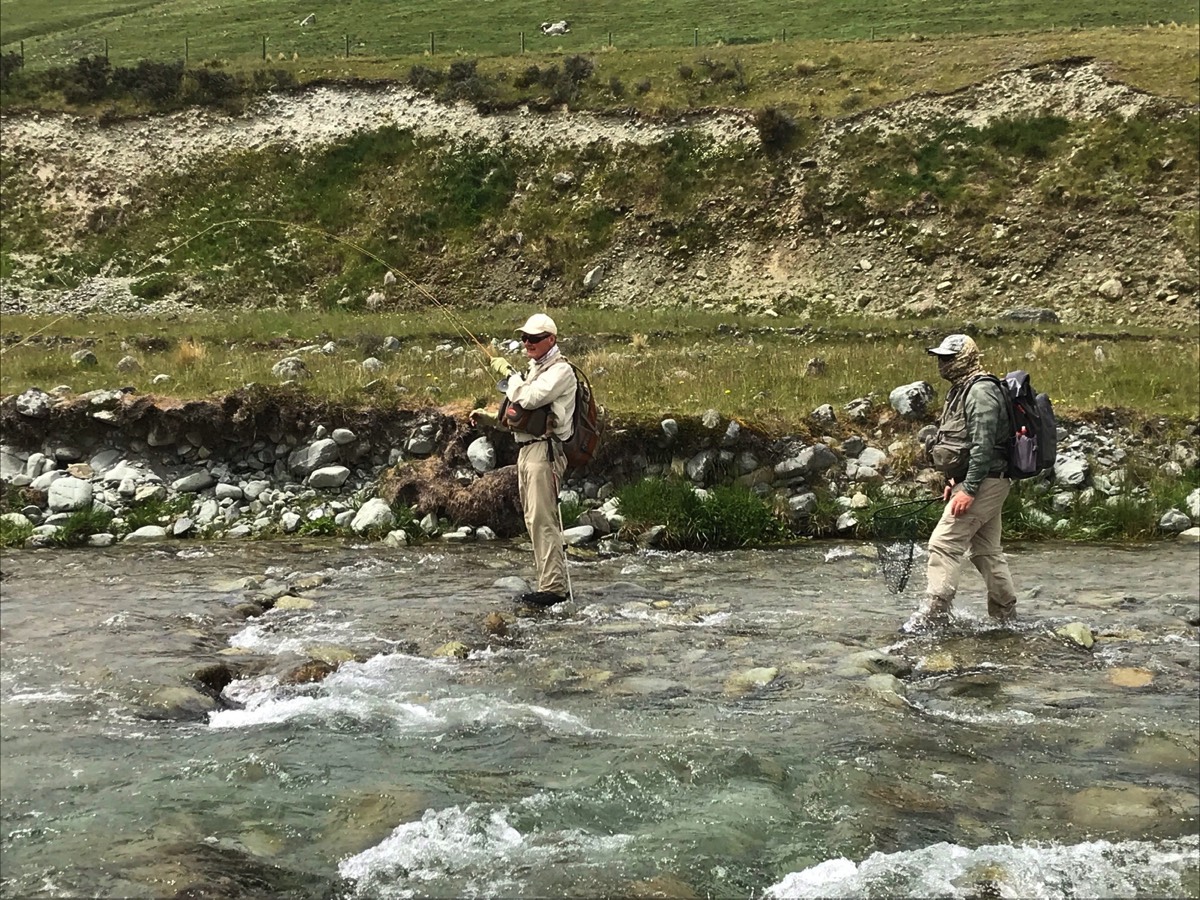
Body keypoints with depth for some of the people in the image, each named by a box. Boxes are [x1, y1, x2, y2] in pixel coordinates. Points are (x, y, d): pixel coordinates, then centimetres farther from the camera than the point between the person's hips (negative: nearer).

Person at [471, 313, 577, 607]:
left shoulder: (560, 370, -8)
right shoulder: (534, 370, 23)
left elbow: (529, 399, -21)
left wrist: (507, 373, -8)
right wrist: (488, 417, 16)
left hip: (543, 450, -10)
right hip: (526, 450, 10)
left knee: (542, 519, -14)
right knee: (534, 520, 10)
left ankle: (553, 587, -15)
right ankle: (552, 583, 15)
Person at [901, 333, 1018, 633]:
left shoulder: (981, 391, -17)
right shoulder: (963, 389, 16)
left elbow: (983, 446, -24)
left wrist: (968, 490, -26)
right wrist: (954, 481, 21)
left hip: (984, 482, -11)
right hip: (979, 482, 11)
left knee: (944, 542, -13)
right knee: (986, 549, 14)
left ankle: (934, 613, -13)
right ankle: (1006, 615, 21)